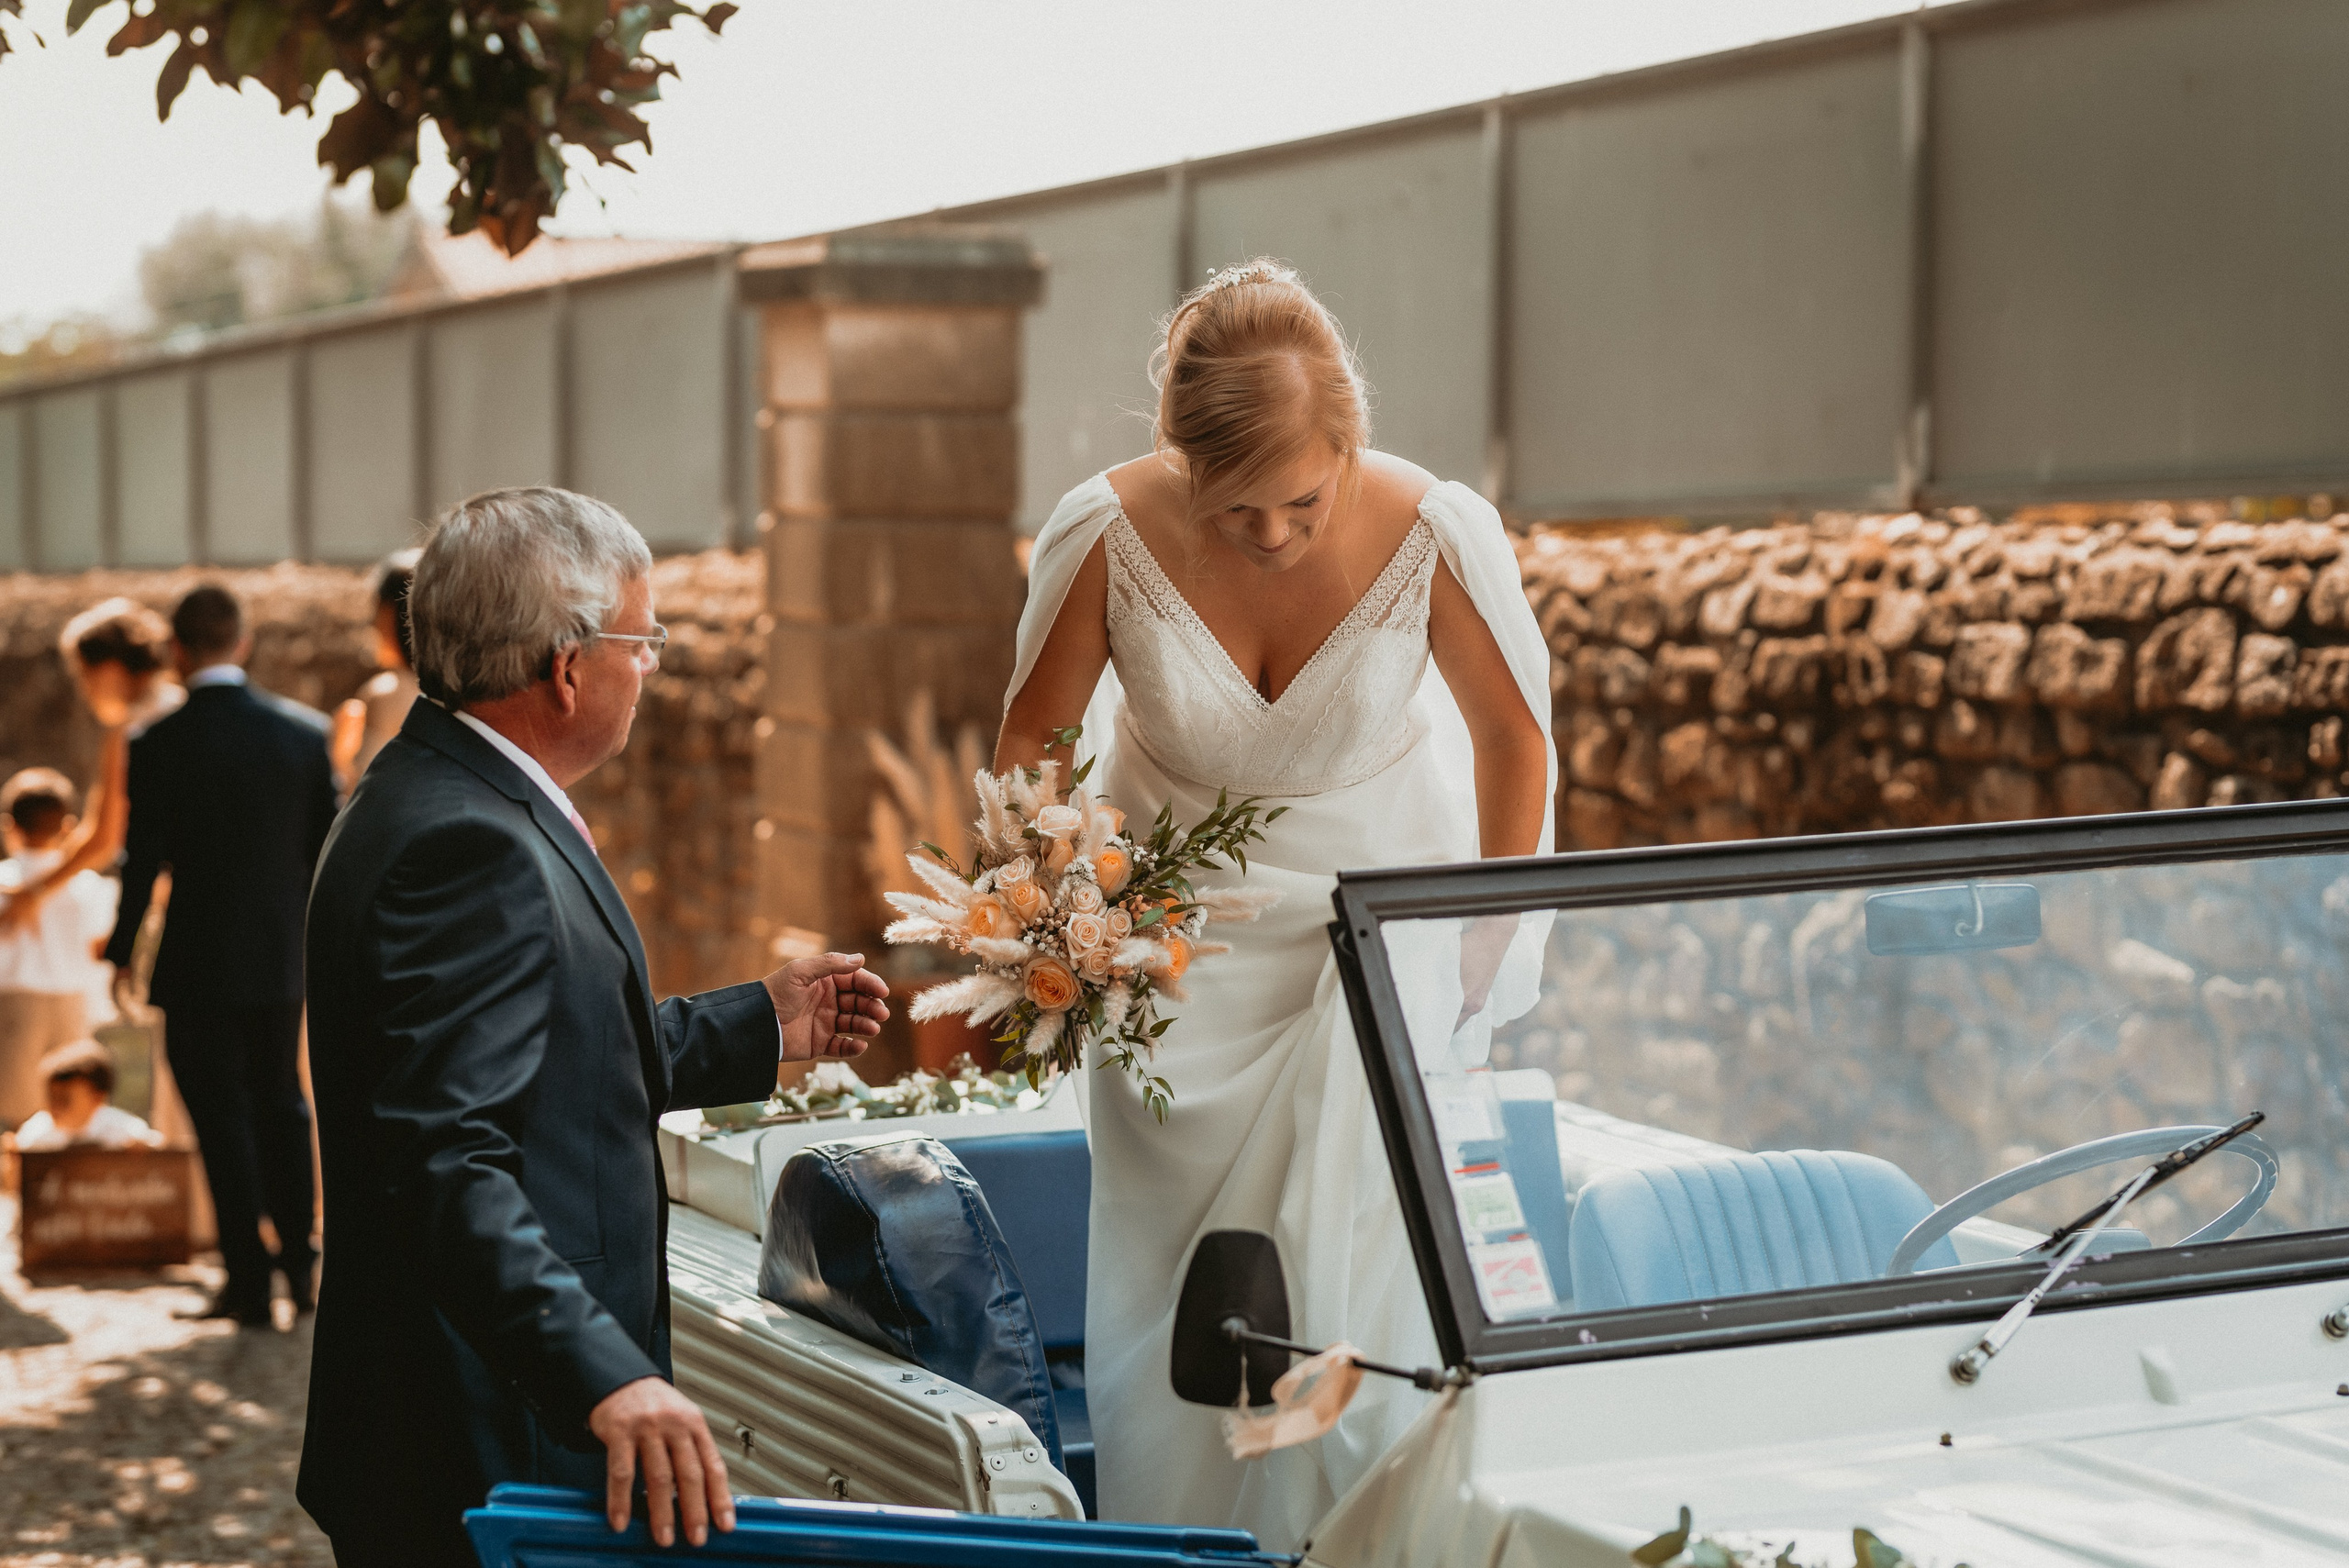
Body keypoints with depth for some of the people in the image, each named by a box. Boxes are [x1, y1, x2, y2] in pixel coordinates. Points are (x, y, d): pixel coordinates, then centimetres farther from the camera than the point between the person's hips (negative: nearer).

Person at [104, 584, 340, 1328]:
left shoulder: (157, 745, -12)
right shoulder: (305, 730, -2)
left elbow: (143, 861, -10)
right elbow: (329, 847, 2)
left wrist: (120, 952, 4)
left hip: (198, 963, -3)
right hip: (284, 959, 4)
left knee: (222, 1116, 5)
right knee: (281, 1104, 19)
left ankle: (249, 1277, 6)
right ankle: (299, 1257, 22)